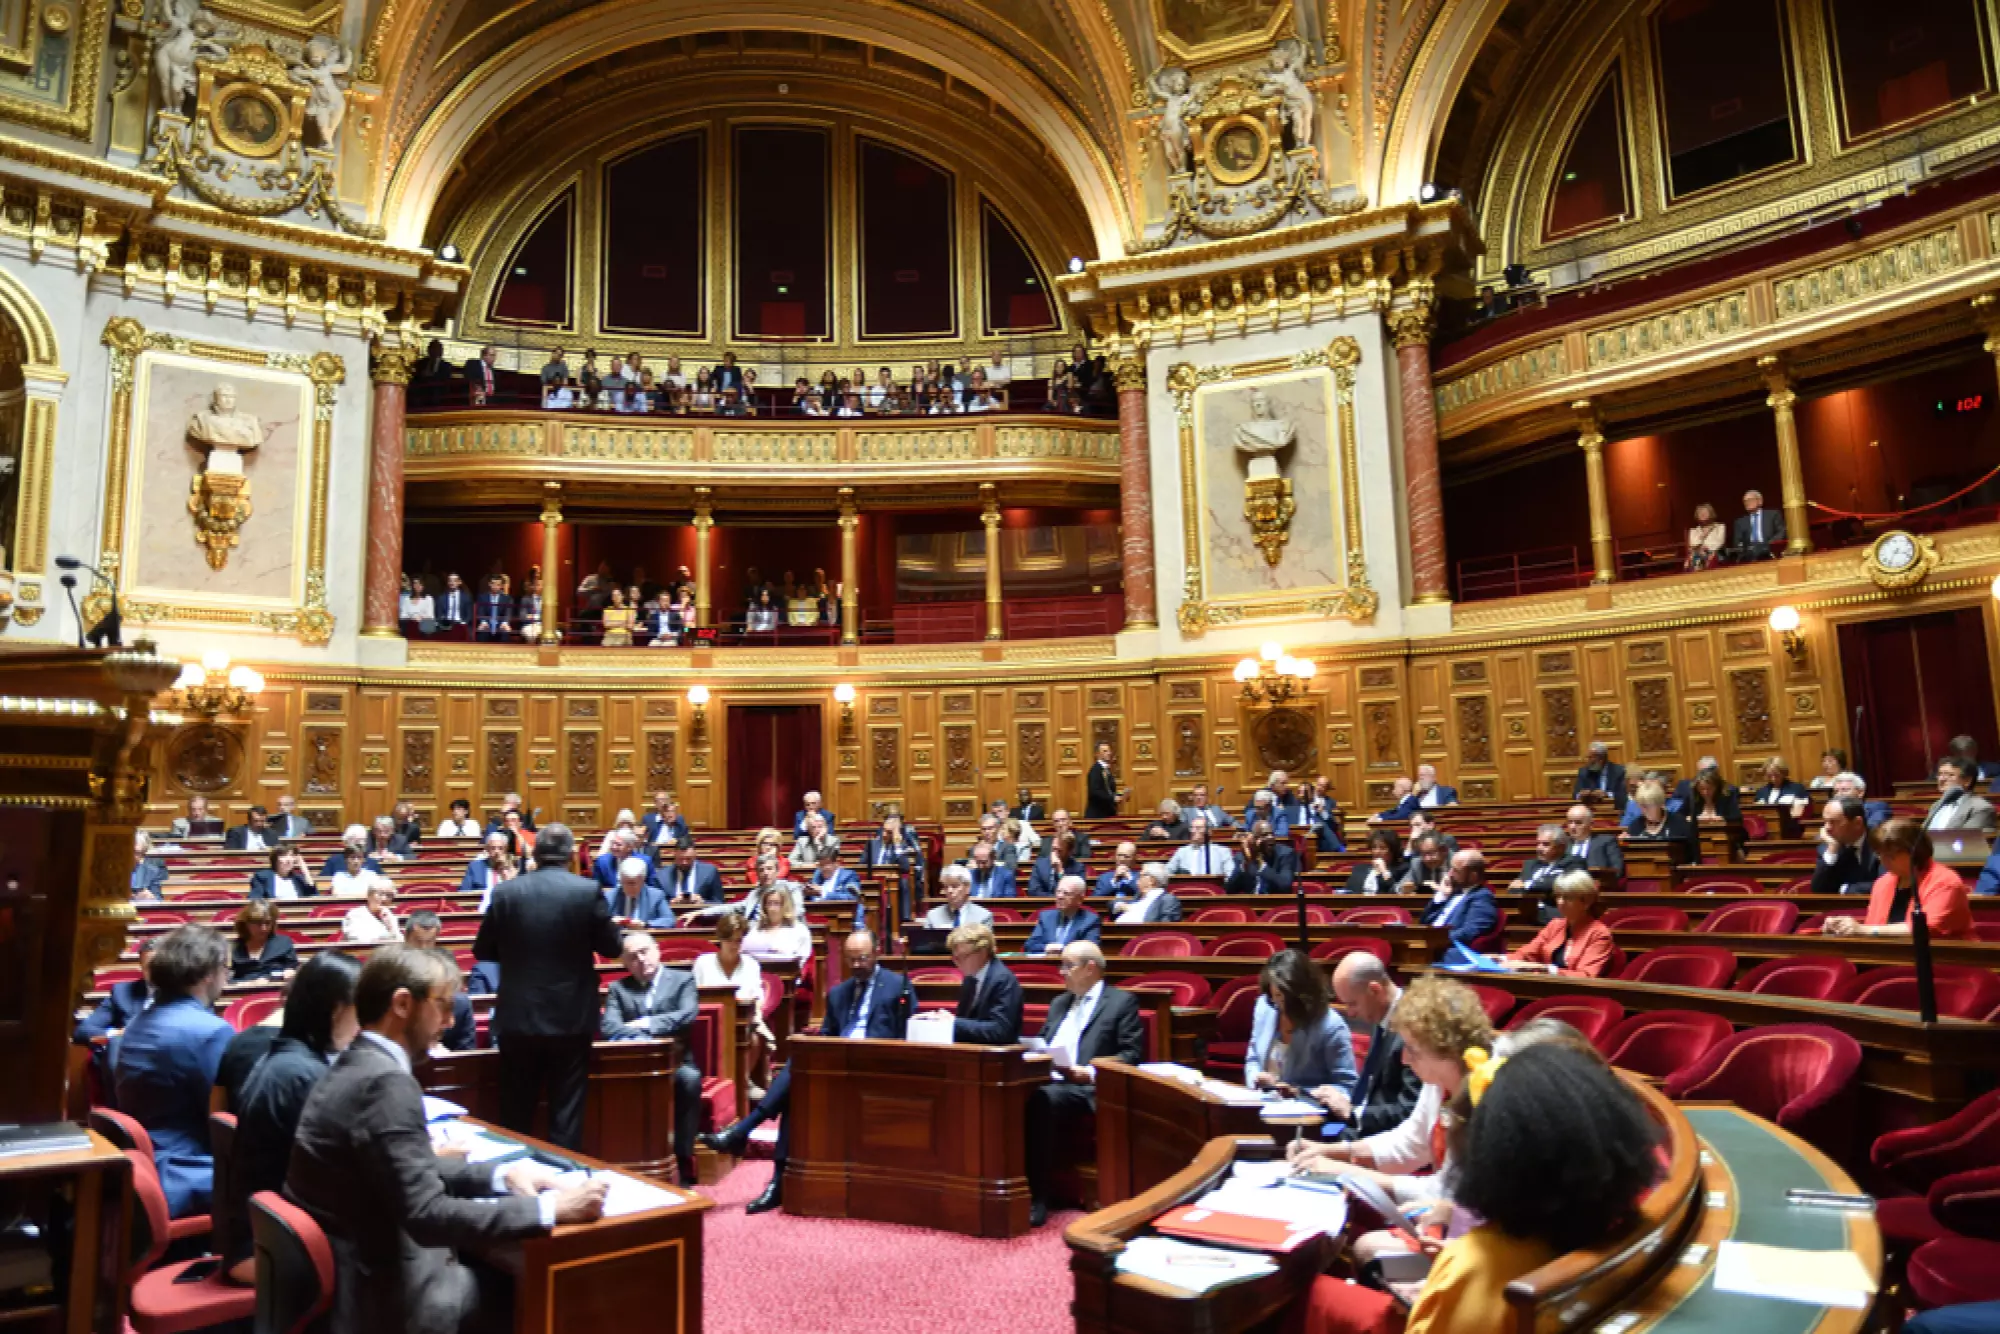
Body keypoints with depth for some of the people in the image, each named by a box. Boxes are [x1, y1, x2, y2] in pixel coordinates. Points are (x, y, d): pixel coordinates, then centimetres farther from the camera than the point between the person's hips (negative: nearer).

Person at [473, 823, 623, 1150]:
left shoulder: (506, 891, -5)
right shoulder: (588, 891, -11)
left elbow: (482, 950, 5)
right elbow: (612, 948, -3)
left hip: (518, 1016, 2)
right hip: (571, 1016, -2)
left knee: (515, 1114, 14)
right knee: (566, 1112, 7)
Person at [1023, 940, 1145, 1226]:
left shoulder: (1121, 1002, 4)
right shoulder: (1059, 1002, 26)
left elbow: (1132, 1055, -5)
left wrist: (1090, 1072, -17)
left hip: (1087, 1090, -6)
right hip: (1048, 1083, 6)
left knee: (1042, 1099, -36)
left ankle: (1037, 1198, -30)